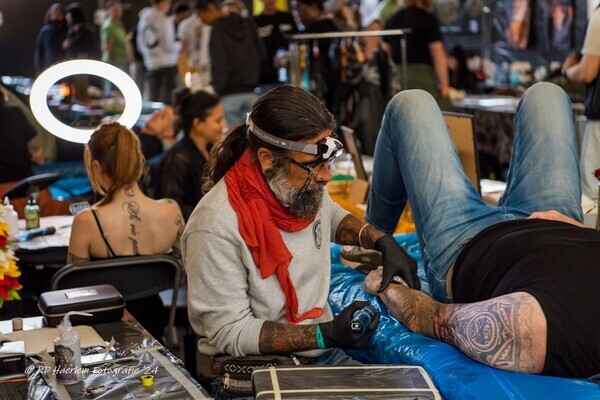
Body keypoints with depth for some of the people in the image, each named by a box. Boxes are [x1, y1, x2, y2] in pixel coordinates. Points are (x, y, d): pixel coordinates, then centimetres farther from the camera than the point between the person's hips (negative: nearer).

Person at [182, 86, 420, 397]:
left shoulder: (303, 185, -3)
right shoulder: (216, 229, -24)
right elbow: (231, 333, -19)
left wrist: (381, 241, 6)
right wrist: (327, 334, -25)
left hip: (323, 351, 8)